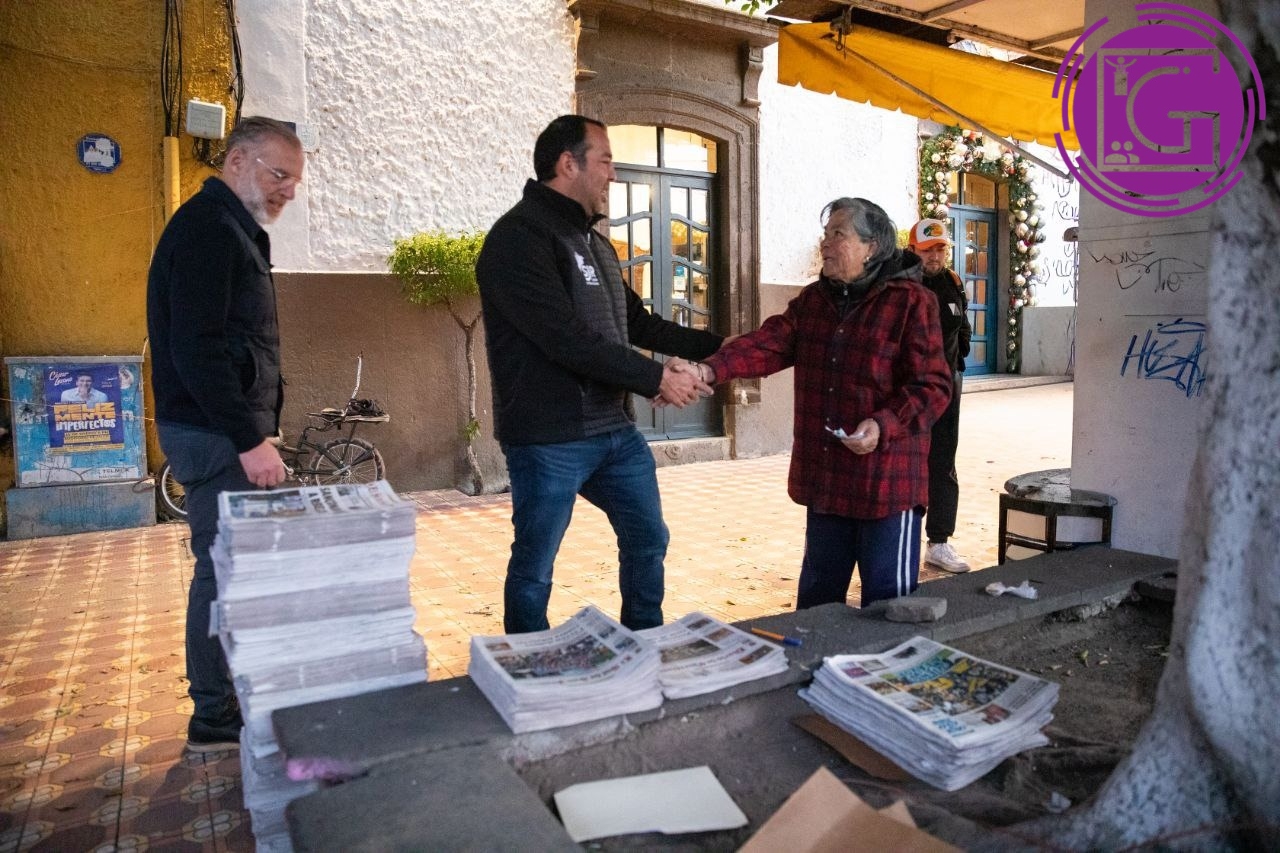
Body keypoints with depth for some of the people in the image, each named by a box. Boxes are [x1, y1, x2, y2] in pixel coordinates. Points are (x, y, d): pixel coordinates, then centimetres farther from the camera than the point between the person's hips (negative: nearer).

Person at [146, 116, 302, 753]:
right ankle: (216, 720, 9)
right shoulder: (208, 228, -13)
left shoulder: (232, 228, 19)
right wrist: (250, 438, -22)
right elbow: (197, 347, -22)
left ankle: (231, 700, 25)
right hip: (217, 434, -10)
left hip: (228, 430, 10)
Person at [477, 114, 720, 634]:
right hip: (549, 440, -9)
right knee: (534, 567, 5)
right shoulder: (519, 238, -14)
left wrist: (714, 345, 17)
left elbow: (637, 325, 22)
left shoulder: (594, 242, 15)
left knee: (648, 540, 16)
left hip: (616, 431, 9)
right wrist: (656, 379, -18)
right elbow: (568, 341, -23)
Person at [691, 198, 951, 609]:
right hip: (824, 480, 6)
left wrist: (884, 426, -27)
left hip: (886, 482, -6)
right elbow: (768, 344, -4)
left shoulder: (912, 302, -9)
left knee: (887, 602, 6)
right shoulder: (812, 300, 9)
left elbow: (932, 386, -12)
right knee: (818, 593, 20)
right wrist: (710, 369, -20)